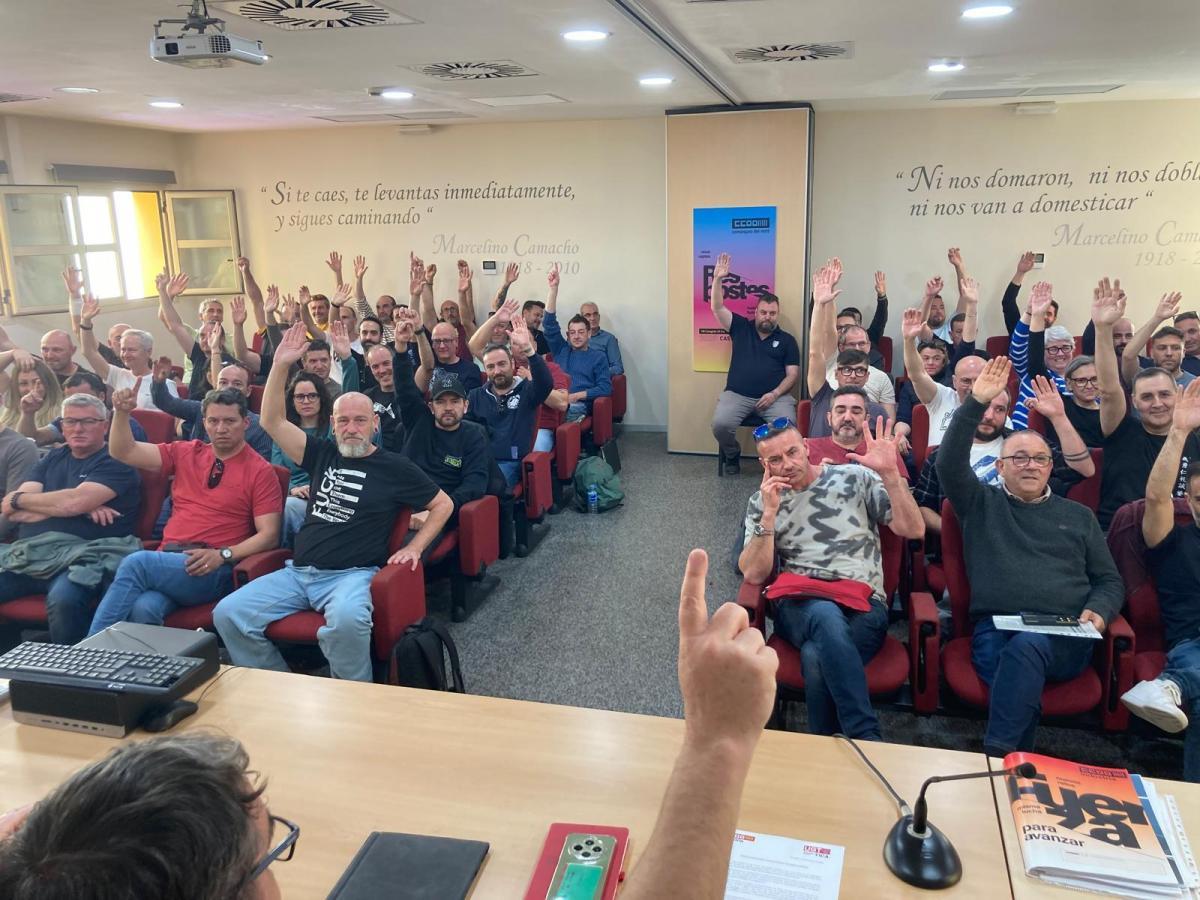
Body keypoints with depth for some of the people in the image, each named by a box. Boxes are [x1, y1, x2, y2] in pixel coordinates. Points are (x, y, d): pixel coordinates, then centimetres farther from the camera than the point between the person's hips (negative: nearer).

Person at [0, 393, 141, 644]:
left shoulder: (115, 462, 5)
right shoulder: (52, 459, 23)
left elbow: (72, 502, -11)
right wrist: (81, 507, -4)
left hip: (80, 555, -6)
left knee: (63, 599, -36)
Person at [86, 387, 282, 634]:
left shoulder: (260, 471, 3)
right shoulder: (184, 453, 19)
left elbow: (269, 535, -4)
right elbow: (123, 452, 16)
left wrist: (223, 554, -17)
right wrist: (122, 413, 0)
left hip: (213, 571, -3)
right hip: (166, 561, 4)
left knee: (138, 562, -28)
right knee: (144, 608, -32)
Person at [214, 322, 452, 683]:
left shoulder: (394, 467, 4)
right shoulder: (322, 454, 13)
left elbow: (443, 504, 10)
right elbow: (272, 422, 7)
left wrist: (414, 548, 0)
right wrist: (281, 366, -3)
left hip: (352, 574, -5)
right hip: (297, 571, 5)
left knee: (347, 619, -39)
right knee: (227, 614, -13)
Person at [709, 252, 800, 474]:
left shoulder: (787, 340, 10)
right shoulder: (741, 328, 12)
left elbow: (792, 374, 5)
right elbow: (717, 308, 4)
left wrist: (774, 394, -11)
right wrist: (718, 279, -9)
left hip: (775, 396, 0)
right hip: (737, 395, 0)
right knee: (720, 424, -26)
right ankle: (732, 454, 6)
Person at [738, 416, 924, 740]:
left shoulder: (856, 478, 10)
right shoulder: (761, 502, 14)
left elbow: (913, 530, 1)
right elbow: (753, 575, 2)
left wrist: (890, 473, -11)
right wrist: (770, 514, -8)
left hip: (863, 607, -1)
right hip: (797, 608, 1)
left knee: (816, 658, -36)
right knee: (825, 614, -38)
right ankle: (867, 738, -34)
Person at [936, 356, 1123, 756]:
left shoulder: (1078, 516, 23)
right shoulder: (982, 504, 17)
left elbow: (1110, 580, 21)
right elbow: (949, 464, -1)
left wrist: (1099, 612, -2)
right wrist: (975, 404, -10)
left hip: (1064, 638, 1)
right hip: (995, 629, 0)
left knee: (1027, 647, -36)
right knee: (1022, 680, -35)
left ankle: (996, 756, -35)